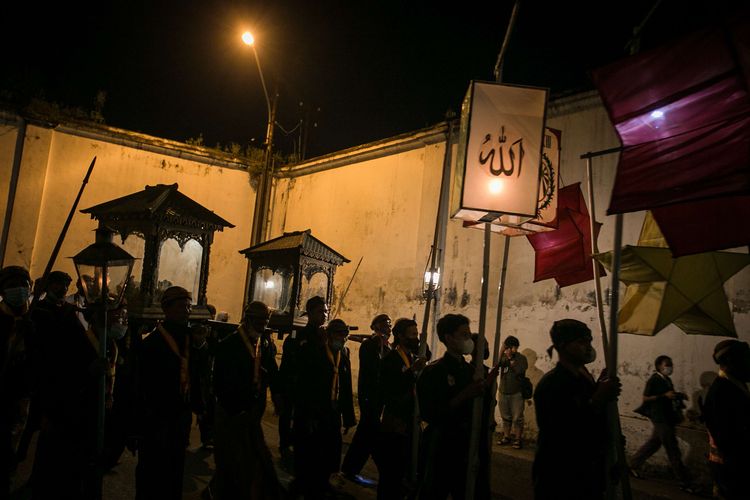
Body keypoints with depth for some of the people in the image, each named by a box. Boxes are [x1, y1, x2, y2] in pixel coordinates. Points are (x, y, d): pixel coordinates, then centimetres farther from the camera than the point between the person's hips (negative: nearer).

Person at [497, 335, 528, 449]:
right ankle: (506, 437, 23)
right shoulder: (504, 357, 4)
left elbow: (519, 371, -19)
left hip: (516, 393, -4)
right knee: (505, 417, 13)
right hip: (504, 392, 4)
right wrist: (502, 351, -21)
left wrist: (511, 359, -16)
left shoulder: (521, 358, -5)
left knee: (517, 417, -2)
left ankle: (517, 439, 6)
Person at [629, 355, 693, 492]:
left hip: (667, 417, 9)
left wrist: (679, 395, 3)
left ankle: (633, 465, 28)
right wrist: (665, 395, -23)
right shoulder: (654, 380, -14)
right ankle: (684, 481, 3)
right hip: (660, 417, -9)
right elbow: (645, 398, -16)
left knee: (654, 443, 16)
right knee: (672, 449, -4)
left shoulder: (667, 380, 11)